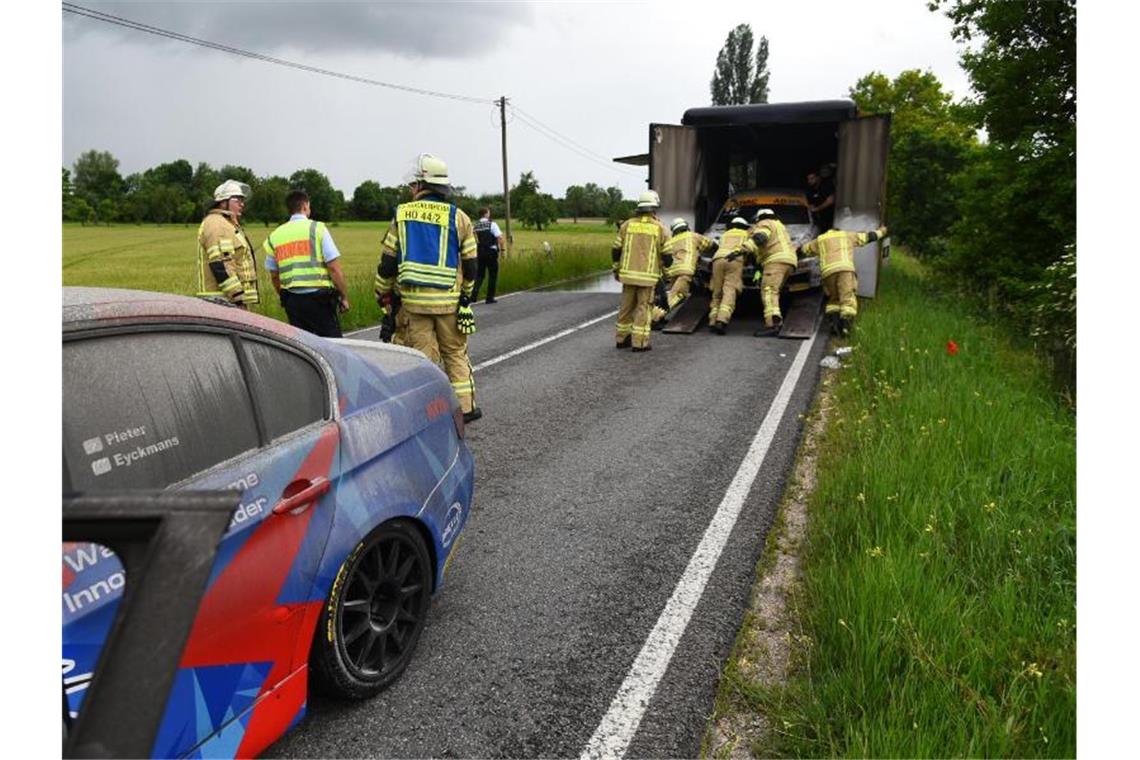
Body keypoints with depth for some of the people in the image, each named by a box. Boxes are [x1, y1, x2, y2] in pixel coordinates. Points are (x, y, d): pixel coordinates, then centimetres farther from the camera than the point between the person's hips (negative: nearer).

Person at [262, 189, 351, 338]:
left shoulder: (274, 236, 11)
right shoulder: (317, 228, -4)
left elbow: (274, 276, 15)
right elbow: (334, 268, -9)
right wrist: (344, 297, -2)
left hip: (292, 300, 5)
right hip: (319, 297, -5)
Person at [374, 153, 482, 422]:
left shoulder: (402, 215, 1)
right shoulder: (458, 218, -1)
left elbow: (387, 262, 2)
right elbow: (470, 265, 1)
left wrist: (384, 296, 14)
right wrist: (466, 296, 15)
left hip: (413, 300, 0)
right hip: (449, 301, 0)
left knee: (422, 357, 7)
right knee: (455, 353, 14)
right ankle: (465, 407, 17)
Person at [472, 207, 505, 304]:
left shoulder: (475, 226, 7)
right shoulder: (492, 224, -6)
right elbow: (500, 238, -14)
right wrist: (502, 249, -7)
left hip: (479, 252, 4)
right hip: (491, 252, -4)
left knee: (479, 274, 13)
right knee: (492, 275, 7)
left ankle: (474, 295, -2)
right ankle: (490, 298, 8)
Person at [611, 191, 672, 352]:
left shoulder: (627, 224, 5)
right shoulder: (660, 227, -3)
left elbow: (616, 250, 6)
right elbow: (667, 255, -3)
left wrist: (617, 269, 18)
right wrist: (667, 270, 15)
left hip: (628, 273, 3)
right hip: (648, 275, -3)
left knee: (627, 306, 13)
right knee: (644, 307, 2)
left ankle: (622, 339, 21)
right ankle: (639, 342, 0)